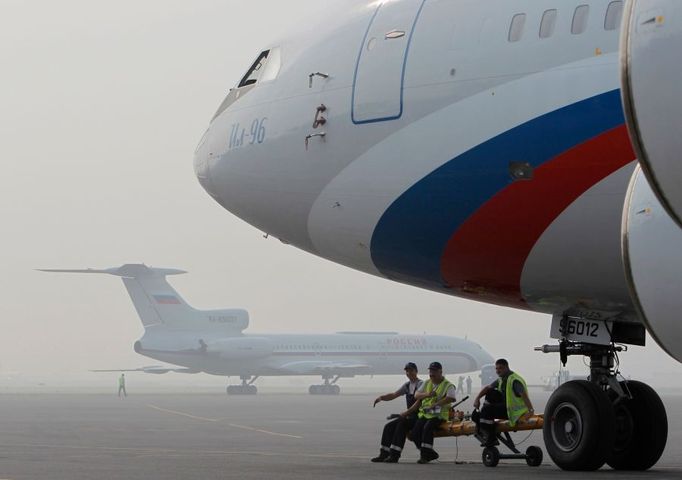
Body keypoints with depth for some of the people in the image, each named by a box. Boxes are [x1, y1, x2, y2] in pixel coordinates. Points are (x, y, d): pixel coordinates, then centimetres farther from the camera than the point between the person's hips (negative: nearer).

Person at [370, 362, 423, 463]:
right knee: (389, 426, -9)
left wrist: (407, 412, -26)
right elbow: (394, 395, 16)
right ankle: (384, 454, -10)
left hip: (419, 416, -8)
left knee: (401, 424, -31)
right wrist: (381, 397, -3)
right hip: (409, 416, 8)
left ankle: (394, 455, -34)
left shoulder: (421, 384, -9)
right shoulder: (407, 385, 16)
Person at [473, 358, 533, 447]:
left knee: (487, 410, -19)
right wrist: (477, 398, 4)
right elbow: (487, 388, 18)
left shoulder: (514, 380, -20)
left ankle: (490, 439, -15)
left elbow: (524, 395, -32)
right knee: (491, 393, 9)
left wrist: (530, 410, -44)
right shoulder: (502, 379, 9)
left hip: (515, 411, -9)